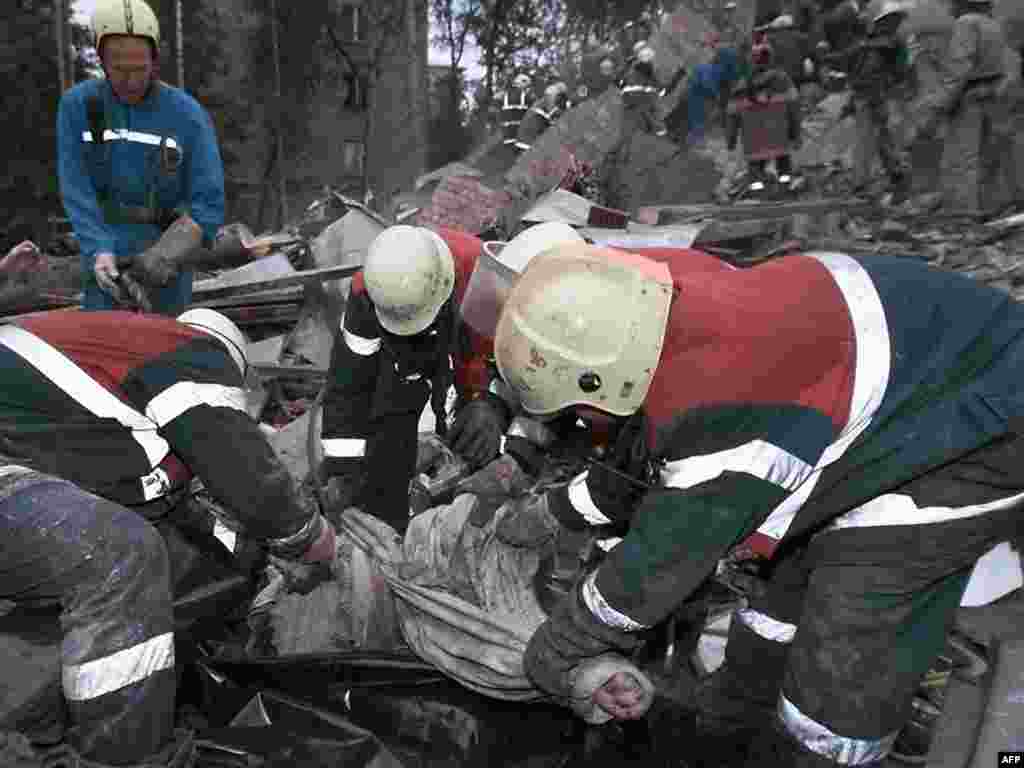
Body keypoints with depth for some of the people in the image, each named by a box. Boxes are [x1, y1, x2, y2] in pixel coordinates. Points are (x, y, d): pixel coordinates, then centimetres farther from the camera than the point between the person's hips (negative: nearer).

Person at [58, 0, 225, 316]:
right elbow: (76, 190, -9)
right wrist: (99, 251, -25)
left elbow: (208, 200, -13)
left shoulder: (188, 114, -10)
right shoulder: (77, 105, -5)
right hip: (107, 250, 1)